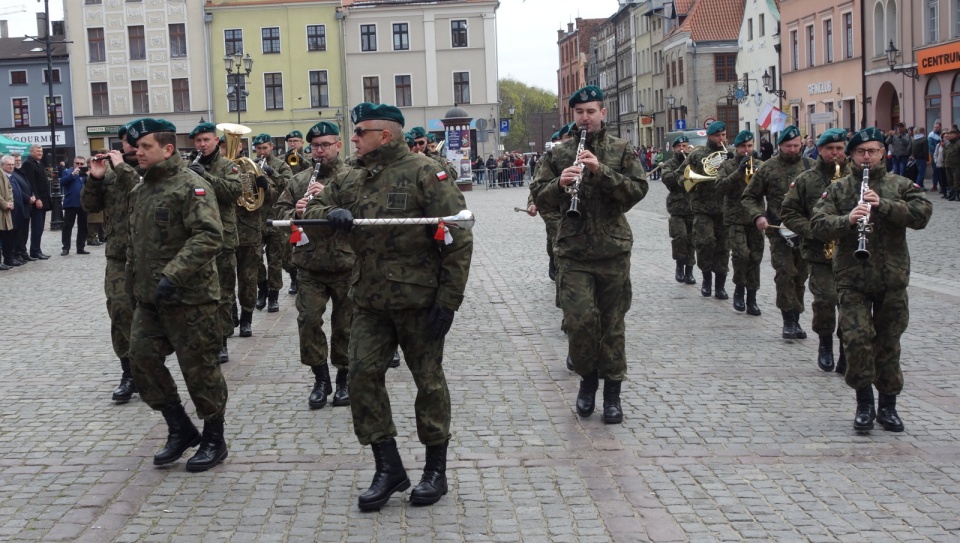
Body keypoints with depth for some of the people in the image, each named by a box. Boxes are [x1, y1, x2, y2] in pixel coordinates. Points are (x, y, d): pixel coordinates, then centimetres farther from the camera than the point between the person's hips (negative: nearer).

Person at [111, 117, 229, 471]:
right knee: (142, 358, 6)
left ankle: (214, 439, 15)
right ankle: (180, 429, 20)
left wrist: (173, 275, -28)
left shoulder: (191, 186, -13)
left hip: (189, 296, -8)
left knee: (199, 367, 0)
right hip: (149, 296, 8)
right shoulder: (141, 190, 15)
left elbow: (209, 236, -24)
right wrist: (134, 279, 19)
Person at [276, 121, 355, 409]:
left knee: (344, 325, 7)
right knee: (308, 320, -3)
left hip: (345, 263, -3)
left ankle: (344, 379, 22)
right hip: (309, 266, 3)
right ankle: (321, 379, 11)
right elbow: (280, 210, 11)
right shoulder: (299, 180, 11)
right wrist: (294, 213, -11)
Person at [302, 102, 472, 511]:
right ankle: (388, 467, 11)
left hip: (418, 300, -6)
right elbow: (313, 208, 13)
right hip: (370, 301, 6)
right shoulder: (351, 181, 10)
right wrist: (329, 213, -12)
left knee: (428, 380, 5)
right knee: (363, 374, 0)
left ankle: (436, 469, 20)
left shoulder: (424, 174, -9)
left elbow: (458, 239, -12)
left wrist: (449, 299, -15)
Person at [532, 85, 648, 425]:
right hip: (573, 251, 0)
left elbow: (638, 190, -7)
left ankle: (612, 392, 19)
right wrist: (560, 184, -17)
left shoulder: (622, 150, 5)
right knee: (580, 319, -12)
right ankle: (587, 377, 14)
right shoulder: (558, 154, 8)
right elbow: (541, 198, 4)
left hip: (613, 248, 0)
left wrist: (602, 171, -19)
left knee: (612, 322, 6)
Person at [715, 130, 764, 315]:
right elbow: (720, 187, -9)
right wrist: (739, 171, -16)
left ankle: (751, 299, 9)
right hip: (735, 218, -3)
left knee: (755, 257, 2)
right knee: (741, 253, -18)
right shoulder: (727, 166, 6)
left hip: (755, 217, 3)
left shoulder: (760, 165, 12)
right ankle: (739, 289, 5)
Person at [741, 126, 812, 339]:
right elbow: (749, 197, 8)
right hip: (779, 230, -2)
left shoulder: (809, 166, 7)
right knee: (785, 273, -11)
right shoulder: (768, 168, 3)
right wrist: (758, 216, -9)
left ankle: (795, 320, 18)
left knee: (800, 275, 7)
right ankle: (789, 320, -3)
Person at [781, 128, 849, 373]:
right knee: (825, 298, -12)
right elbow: (788, 212, 6)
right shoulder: (805, 180, 6)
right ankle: (825, 341, 15)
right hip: (820, 251, -1)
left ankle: (846, 355, 12)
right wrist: (813, 230, -8)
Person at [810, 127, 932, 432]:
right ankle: (864, 404, 4)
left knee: (888, 343, 8)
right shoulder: (837, 190, 6)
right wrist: (848, 219, -23)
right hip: (853, 278, -1)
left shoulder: (900, 186, 6)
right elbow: (818, 224, -5)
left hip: (892, 278, 1)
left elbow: (922, 213, -10)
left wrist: (883, 204, -21)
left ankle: (888, 405, 22)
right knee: (857, 338, -12)